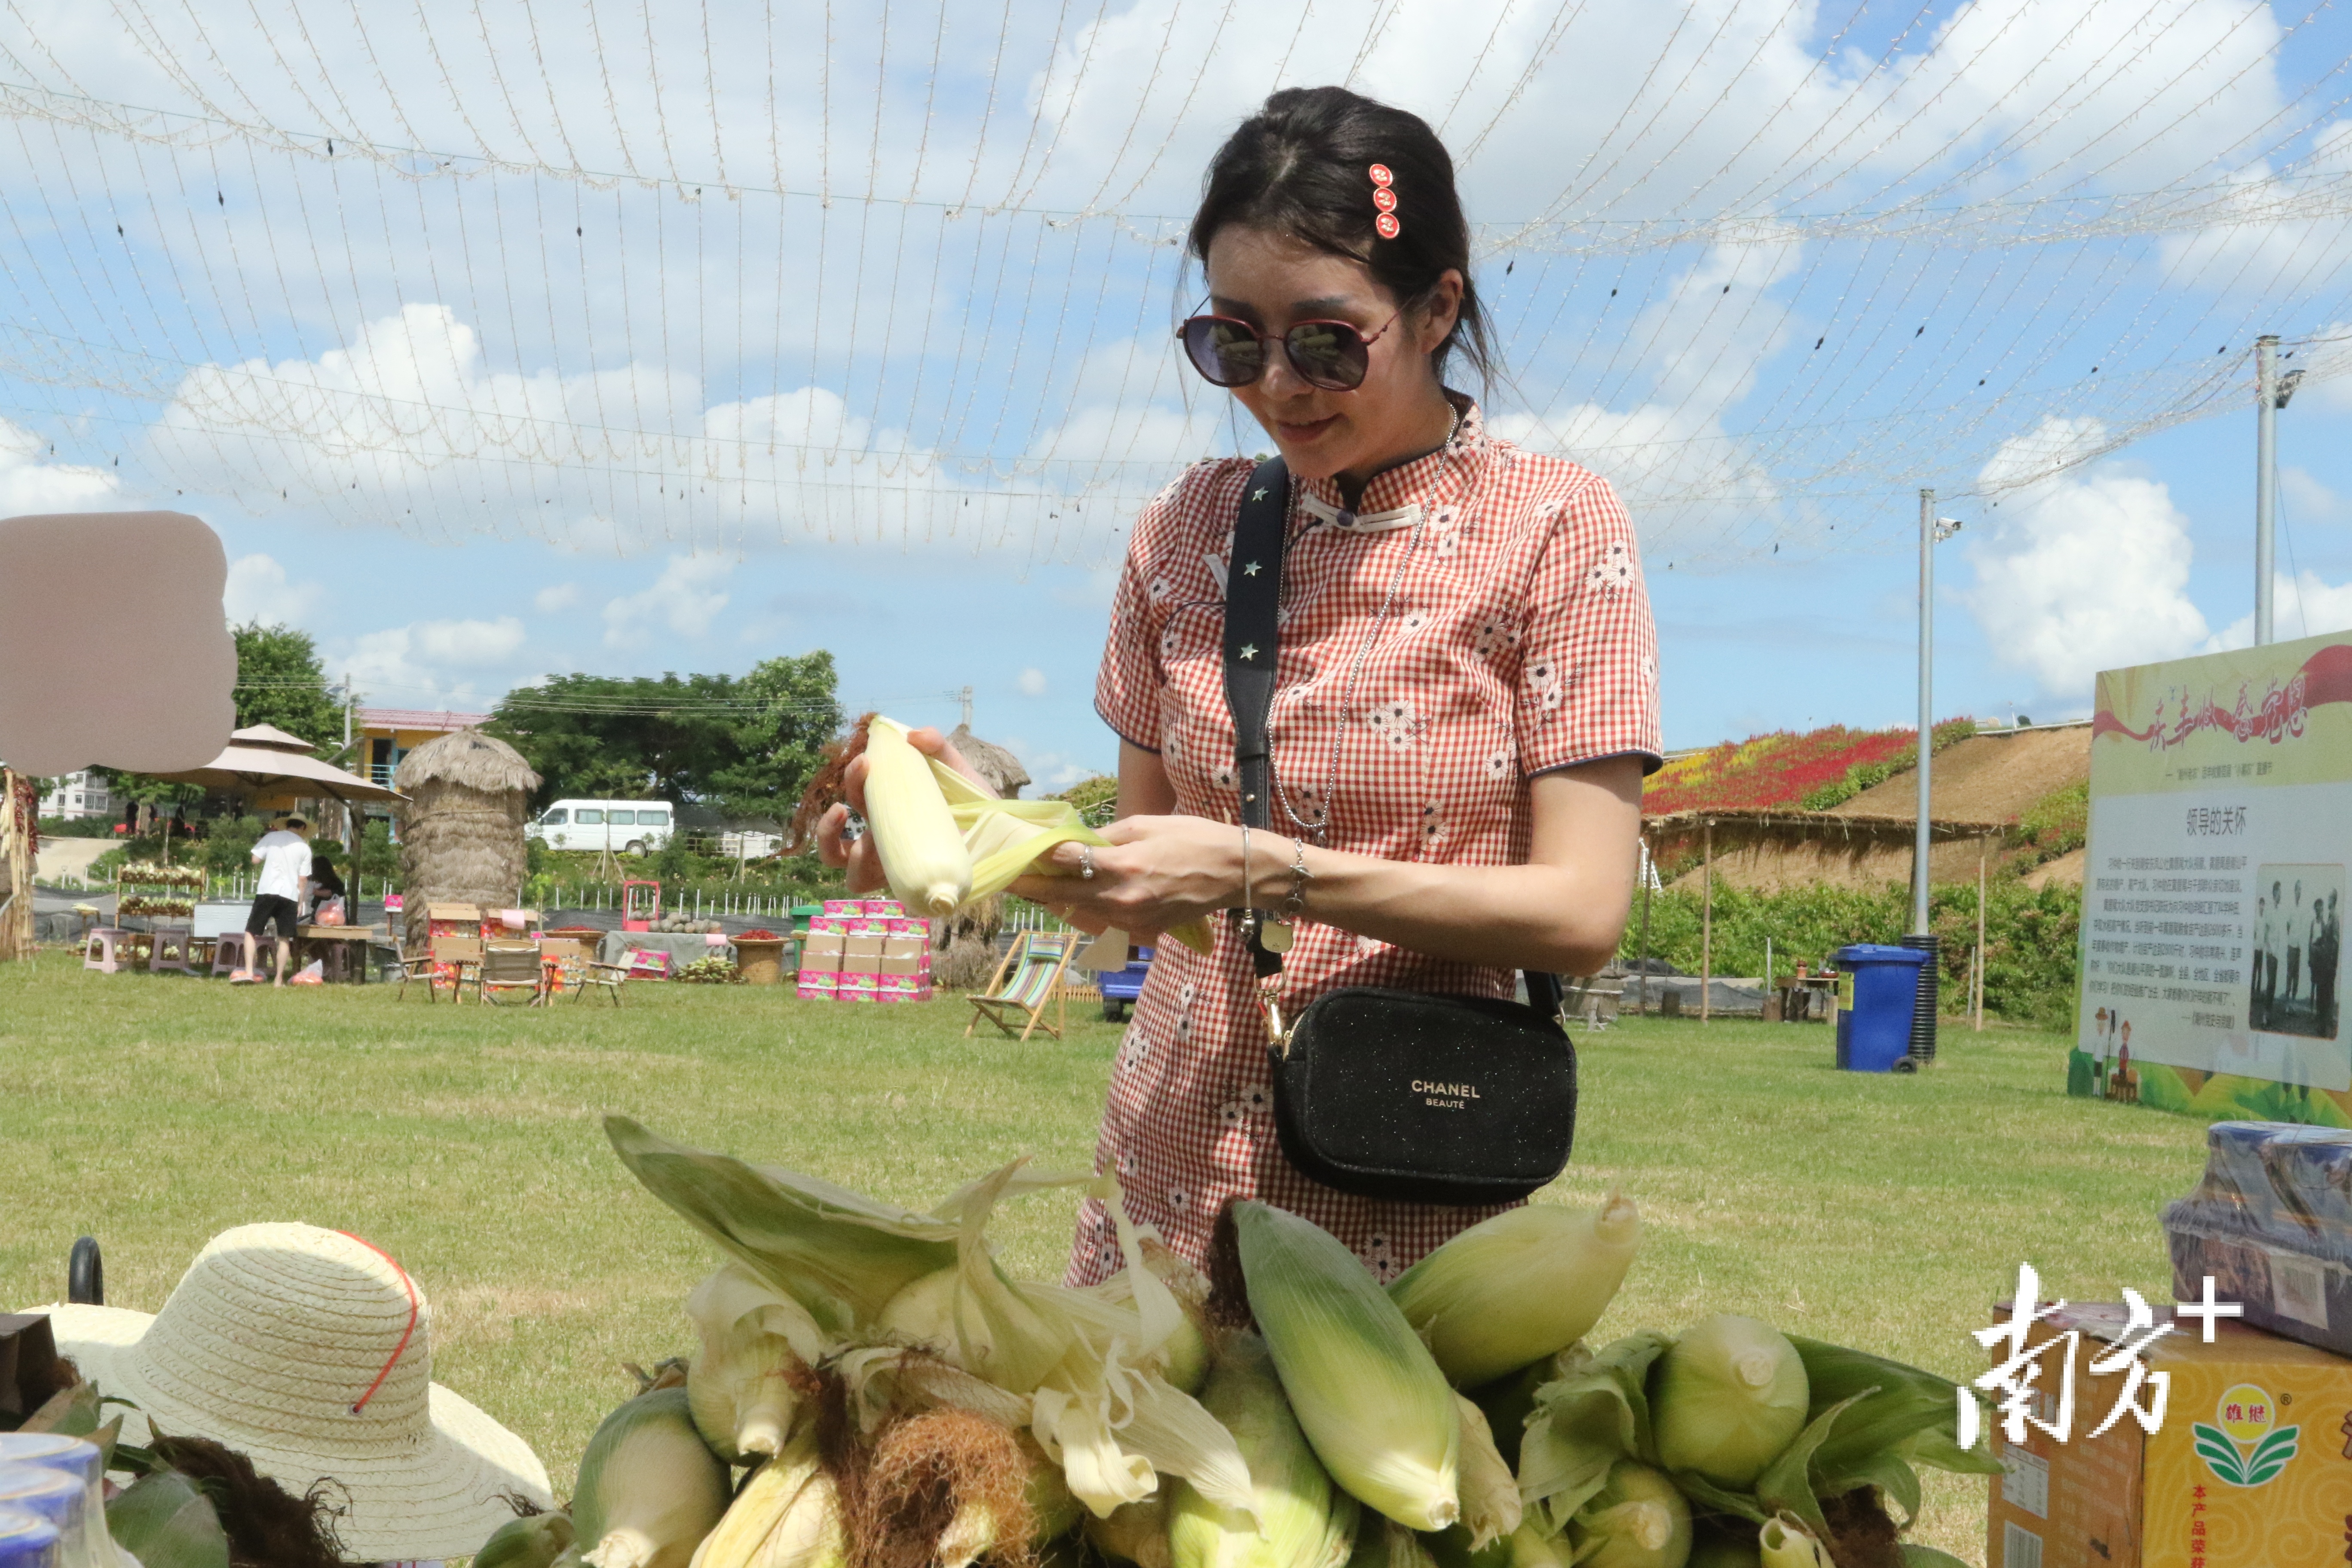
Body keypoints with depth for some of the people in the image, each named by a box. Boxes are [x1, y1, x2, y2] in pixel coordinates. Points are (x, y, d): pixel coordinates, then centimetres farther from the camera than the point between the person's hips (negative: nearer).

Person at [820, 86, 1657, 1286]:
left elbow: (1581, 911, -13)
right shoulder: (1186, 528, 6)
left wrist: (1260, 869, -21)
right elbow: (1149, 868, 10)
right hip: (1170, 1171, 4)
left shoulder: (1555, 527, -6)